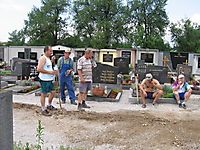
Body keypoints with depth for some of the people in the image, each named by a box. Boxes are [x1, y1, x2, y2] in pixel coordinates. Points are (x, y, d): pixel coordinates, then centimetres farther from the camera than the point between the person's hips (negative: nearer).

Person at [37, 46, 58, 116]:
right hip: (44, 80, -10)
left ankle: (49, 105, 33)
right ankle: (43, 110, 8)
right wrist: (50, 72, -23)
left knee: (52, 92, 16)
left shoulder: (48, 58, 17)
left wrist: (53, 71, 12)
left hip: (49, 79, 10)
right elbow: (39, 69, -24)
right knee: (43, 94, 0)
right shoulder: (43, 58, -14)